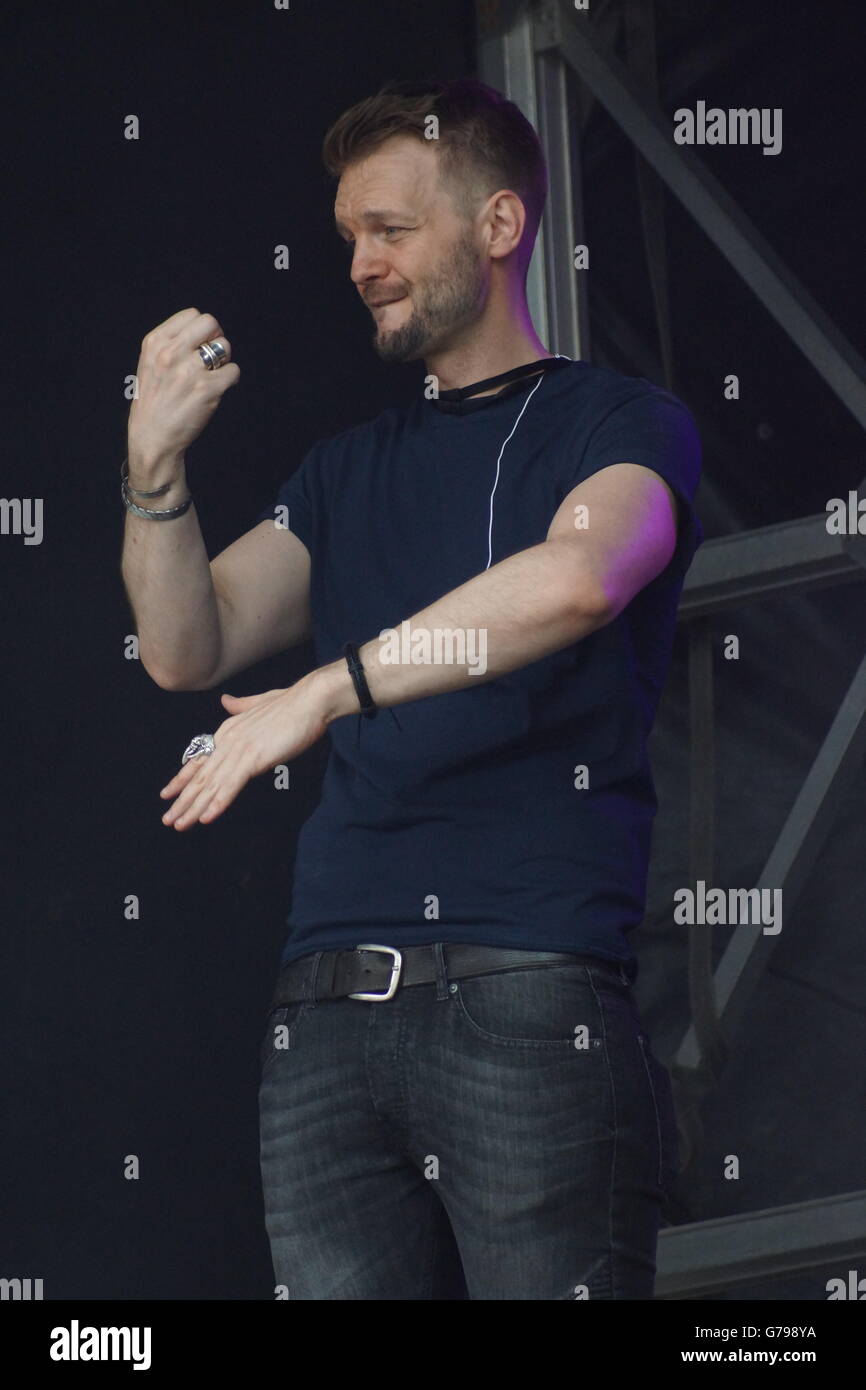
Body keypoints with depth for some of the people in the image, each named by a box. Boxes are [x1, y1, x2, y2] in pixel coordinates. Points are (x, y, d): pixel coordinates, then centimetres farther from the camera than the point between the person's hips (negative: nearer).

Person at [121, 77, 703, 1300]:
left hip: (533, 998, -5)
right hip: (327, 1007, 5)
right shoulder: (349, 472, 24)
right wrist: (155, 467, -4)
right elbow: (188, 650, 13)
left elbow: (577, 579, -16)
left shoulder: (622, 423, 6)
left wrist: (326, 691, -17)